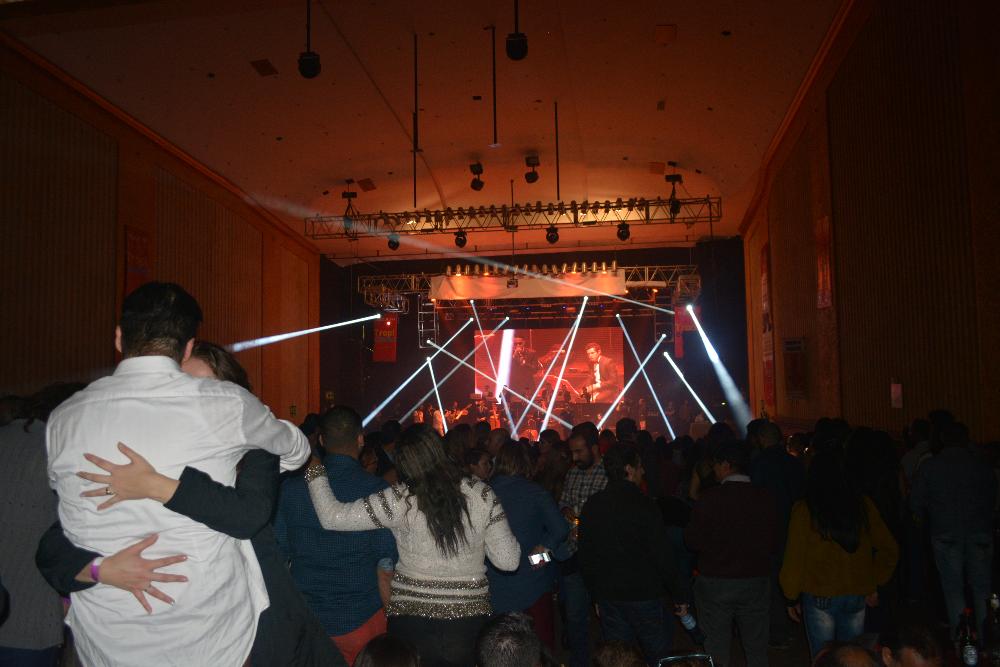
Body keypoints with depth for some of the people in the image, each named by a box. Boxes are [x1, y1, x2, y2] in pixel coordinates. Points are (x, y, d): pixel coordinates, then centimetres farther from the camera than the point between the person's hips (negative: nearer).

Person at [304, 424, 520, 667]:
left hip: (411, 615, -2)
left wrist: (314, 471, 2)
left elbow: (332, 517, -11)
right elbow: (508, 561, -6)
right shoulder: (482, 495, -8)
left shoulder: (400, 501, -13)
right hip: (470, 619, 2)